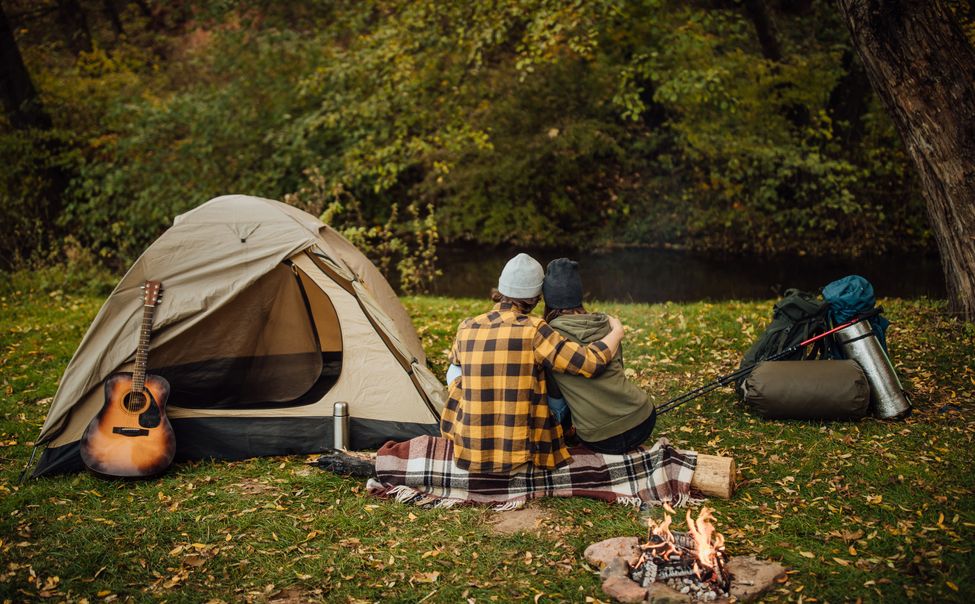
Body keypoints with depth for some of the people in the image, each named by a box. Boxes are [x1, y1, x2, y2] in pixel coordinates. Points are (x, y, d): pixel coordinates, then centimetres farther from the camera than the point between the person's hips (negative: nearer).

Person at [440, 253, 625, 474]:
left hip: (468, 451, 3)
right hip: (519, 454, -2)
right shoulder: (533, 330, -15)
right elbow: (589, 363, -15)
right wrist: (616, 333, 3)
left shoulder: (466, 329, -2)